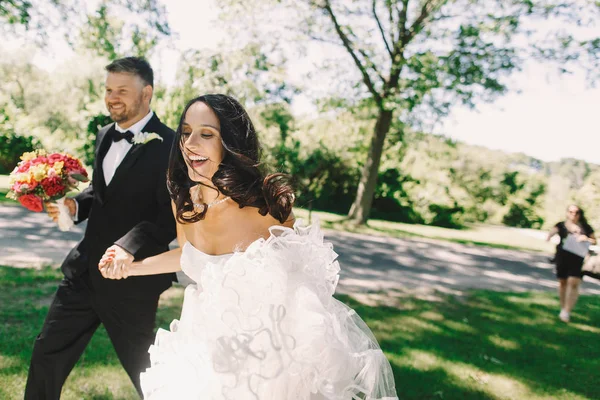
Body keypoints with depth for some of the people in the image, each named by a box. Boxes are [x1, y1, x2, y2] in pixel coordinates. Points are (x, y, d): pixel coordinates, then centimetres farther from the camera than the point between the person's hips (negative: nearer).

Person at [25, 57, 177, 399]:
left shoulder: (169, 144, -15)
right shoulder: (105, 136, 10)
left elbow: (171, 214, -20)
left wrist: (130, 246, -33)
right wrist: (75, 204, 1)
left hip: (131, 277, -7)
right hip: (85, 268, 7)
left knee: (143, 367, 11)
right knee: (47, 353, 17)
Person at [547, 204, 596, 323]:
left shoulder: (585, 228, 7)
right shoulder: (561, 225, 3)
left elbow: (594, 241, 13)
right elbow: (554, 230, -16)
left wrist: (586, 239, -10)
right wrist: (549, 236, -39)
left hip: (578, 259, 0)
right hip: (562, 258, 1)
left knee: (573, 283, -11)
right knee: (562, 282, 11)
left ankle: (566, 312, -6)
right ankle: (563, 308, 28)